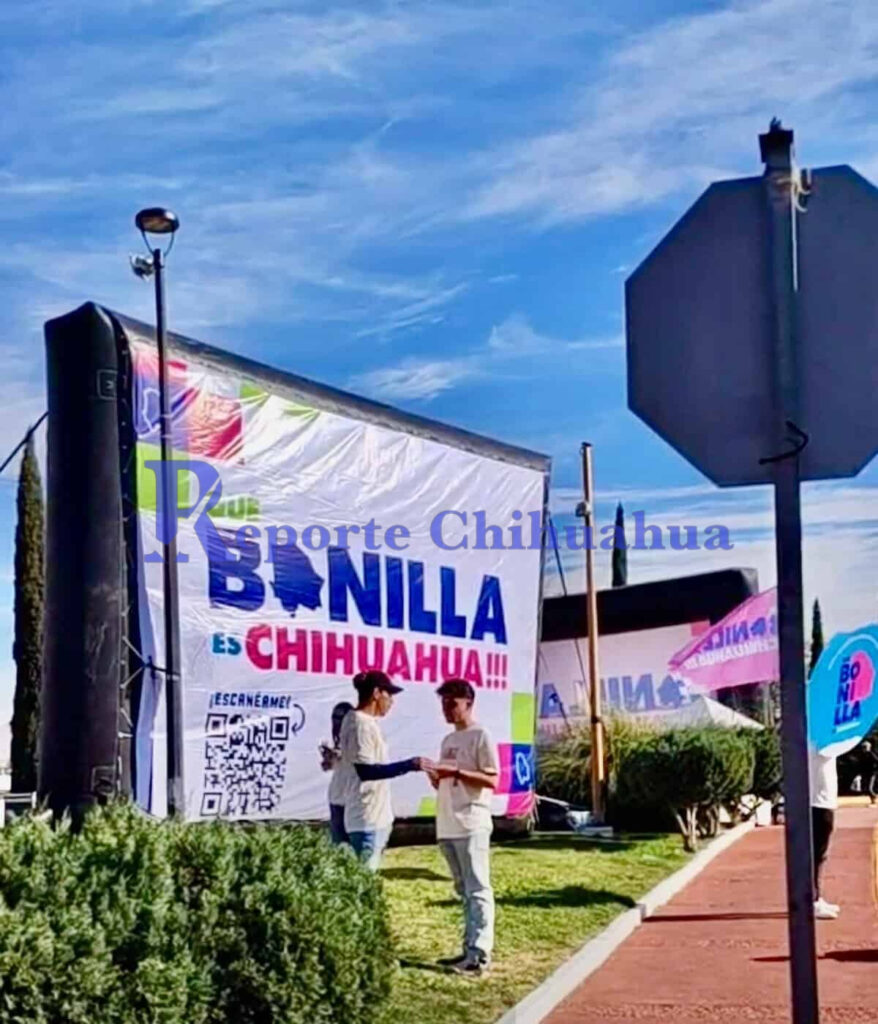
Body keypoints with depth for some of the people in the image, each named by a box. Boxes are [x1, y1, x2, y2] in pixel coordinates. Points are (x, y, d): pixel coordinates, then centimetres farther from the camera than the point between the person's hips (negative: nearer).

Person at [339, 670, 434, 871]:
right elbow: (365, 771, -23)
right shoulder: (361, 724, -15)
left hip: (374, 816, 10)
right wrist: (409, 765, -26)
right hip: (368, 818, -10)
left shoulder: (365, 722, 14)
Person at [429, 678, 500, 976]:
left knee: (477, 890, -8)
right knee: (464, 891, 12)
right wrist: (434, 774, 0)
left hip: (472, 825, -8)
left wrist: (456, 772, -20)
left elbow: (492, 781, -13)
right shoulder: (448, 740, 18)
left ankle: (479, 955, -11)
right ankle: (470, 949, 17)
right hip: (447, 826, 8)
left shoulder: (480, 737, -6)